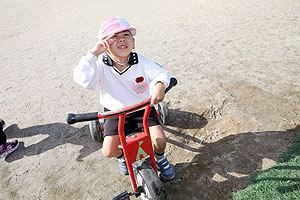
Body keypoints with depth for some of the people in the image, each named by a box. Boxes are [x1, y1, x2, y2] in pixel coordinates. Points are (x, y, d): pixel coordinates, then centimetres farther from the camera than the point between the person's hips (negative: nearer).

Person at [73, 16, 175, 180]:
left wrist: (159, 86, -40)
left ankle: (160, 157, 26)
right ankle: (122, 155, 32)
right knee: (108, 151, -9)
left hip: (142, 108, 0)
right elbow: (82, 79, -32)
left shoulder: (140, 62, -13)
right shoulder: (101, 65, -17)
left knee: (160, 140, -14)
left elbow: (161, 73, -17)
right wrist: (93, 53, -32)